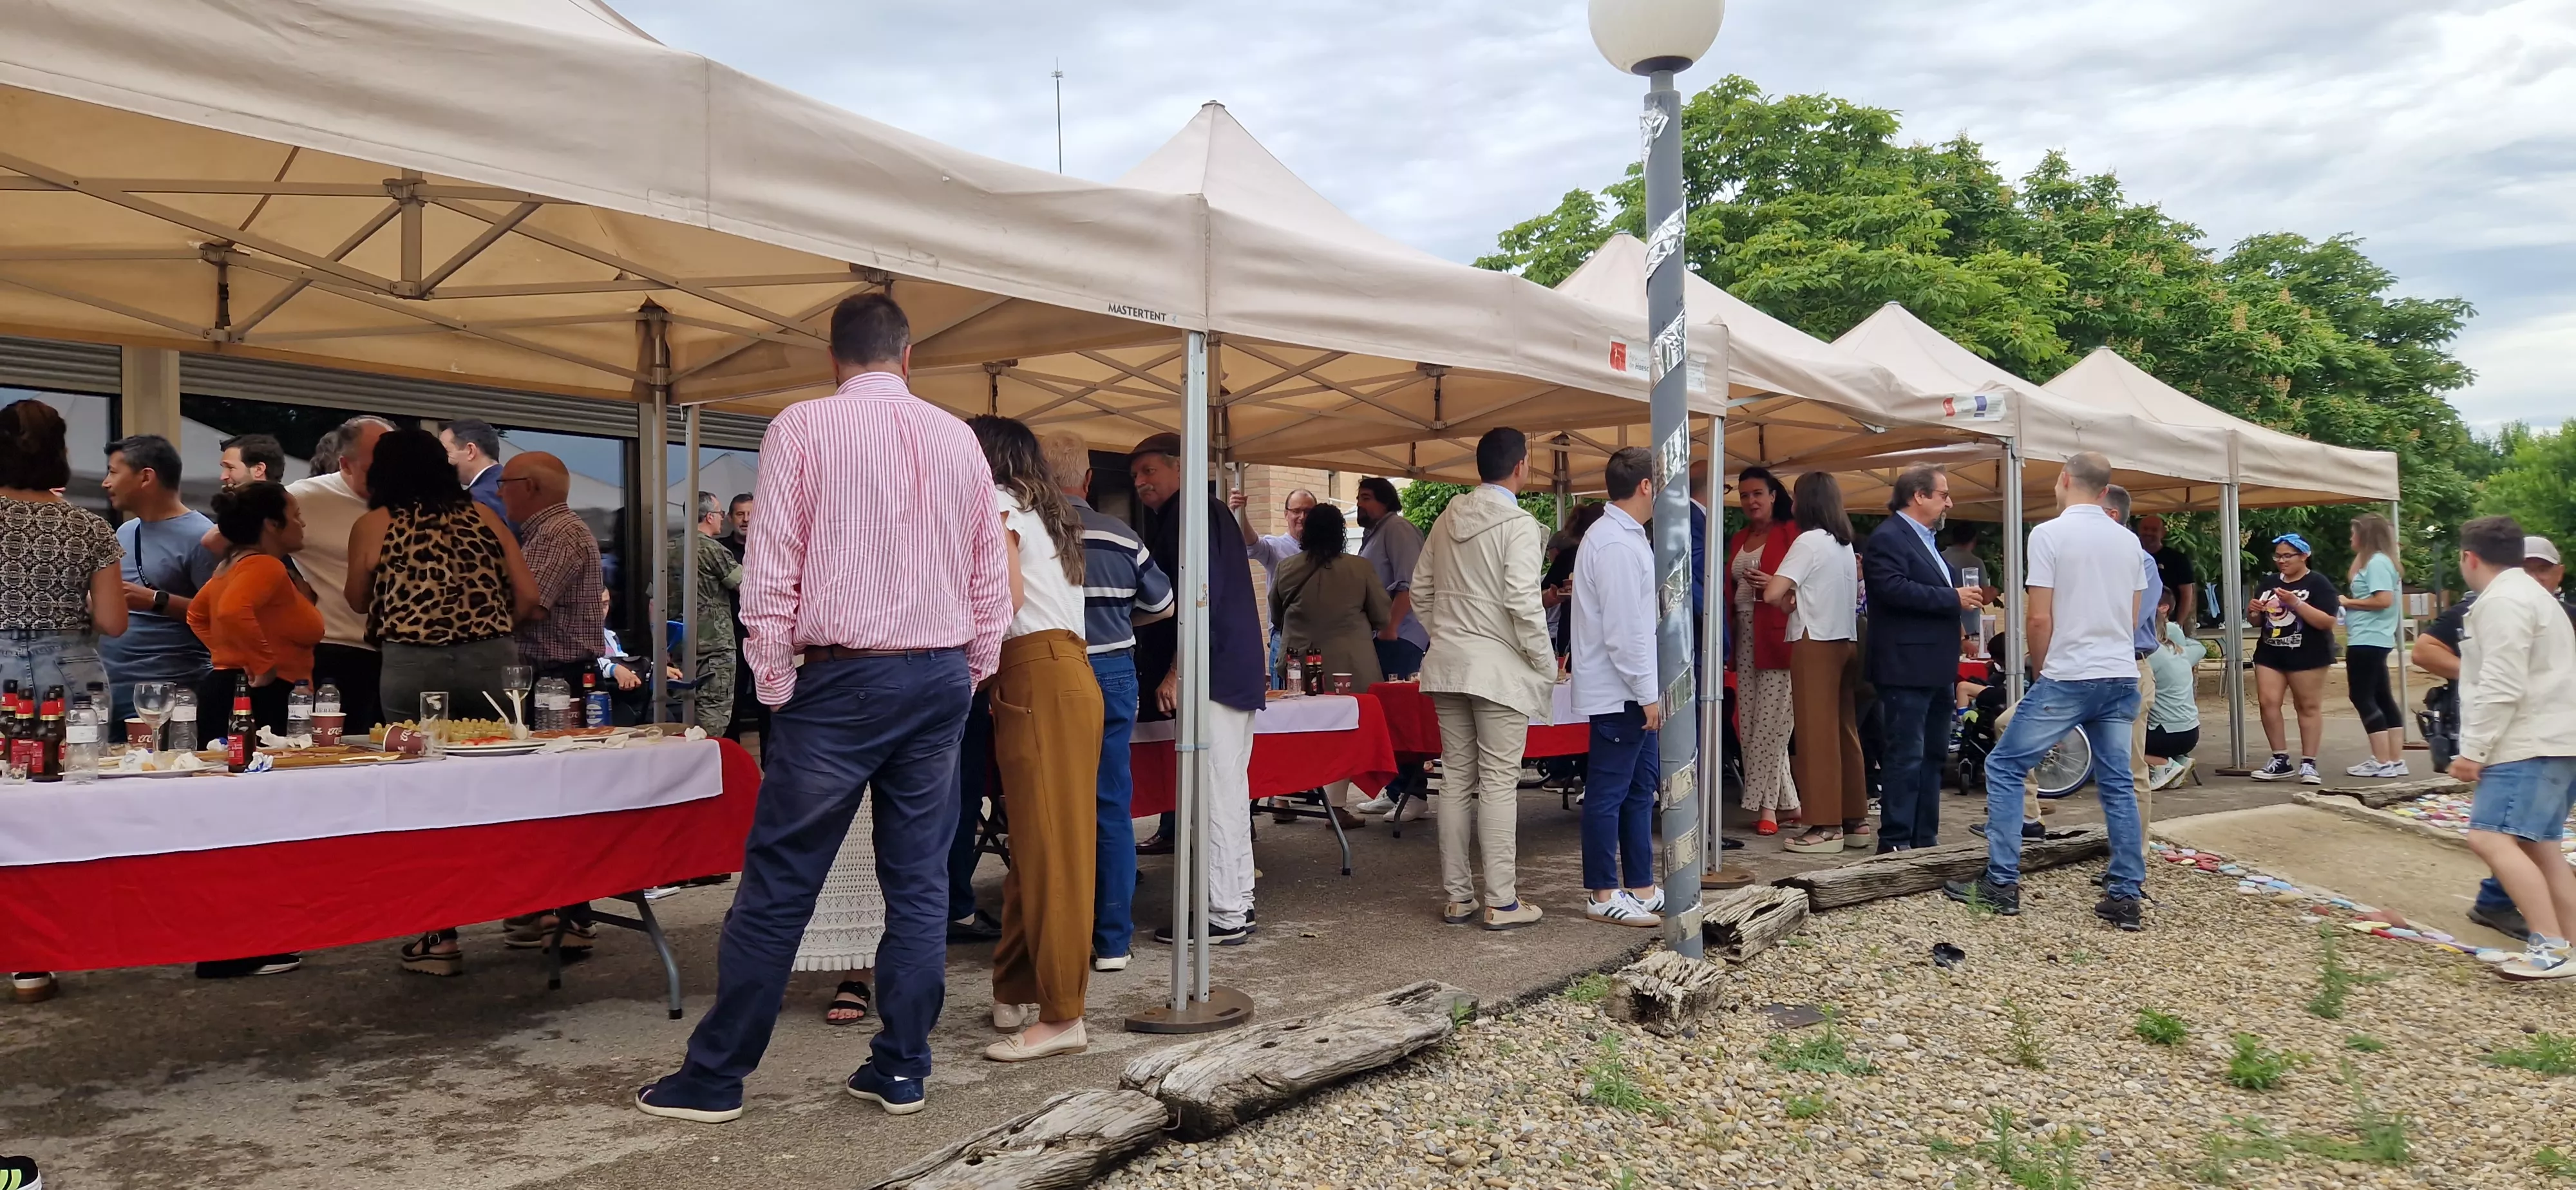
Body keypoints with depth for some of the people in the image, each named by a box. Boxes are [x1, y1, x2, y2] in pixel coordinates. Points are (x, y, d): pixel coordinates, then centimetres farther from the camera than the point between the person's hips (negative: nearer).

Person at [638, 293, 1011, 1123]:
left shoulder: (802, 428, -4)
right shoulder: (959, 439, 8)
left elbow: (771, 572, -8)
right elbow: (991, 583, 9)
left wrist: (775, 689, -1)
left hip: (843, 678, -4)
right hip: (941, 677, 4)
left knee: (779, 883, 3)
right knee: (918, 882, 9)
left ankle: (713, 1079, 12)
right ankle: (901, 1071, 16)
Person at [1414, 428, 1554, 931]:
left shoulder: (1448, 518, 8)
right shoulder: (1518, 524, -12)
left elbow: (1420, 589, 12)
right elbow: (1523, 602, -18)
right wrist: (1547, 664, -8)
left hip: (1449, 664, 6)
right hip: (1500, 668, -6)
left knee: (1456, 779, 10)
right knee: (1499, 782, -1)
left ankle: (1458, 896, 16)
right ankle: (1501, 903, 3)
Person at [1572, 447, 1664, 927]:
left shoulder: (1628, 537, 15)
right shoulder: (1615, 545, -19)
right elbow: (1623, 629, -22)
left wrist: (1652, 689, 18)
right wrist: (1647, 693, -18)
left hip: (1637, 690, 11)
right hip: (1619, 691, -11)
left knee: (1641, 788, 15)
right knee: (1608, 793, -1)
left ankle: (1641, 887, 24)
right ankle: (1603, 896, 7)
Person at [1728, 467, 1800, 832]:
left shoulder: (1790, 534, -3)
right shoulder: (1738, 540, 18)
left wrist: (1774, 585, -23)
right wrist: (1728, 641, 12)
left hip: (1777, 635, -7)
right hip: (1745, 637, 7)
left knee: (1770, 720, -6)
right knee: (1750, 723, 6)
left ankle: (1767, 804, 0)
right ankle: (1787, 803, 14)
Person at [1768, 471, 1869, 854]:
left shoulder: (1809, 542, -11)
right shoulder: (1846, 545, 13)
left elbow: (1773, 594, -17)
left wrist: (1788, 601, 4)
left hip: (1815, 644, -8)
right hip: (1846, 641, 8)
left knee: (1817, 733, -4)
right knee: (1845, 731, 11)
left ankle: (1827, 826, -3)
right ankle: (1856, 820, 15)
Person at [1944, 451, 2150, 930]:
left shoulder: (2049, 534, -10)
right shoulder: (2128, 541, 9)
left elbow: (2039, 619, -11)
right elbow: (2133, 619, 16)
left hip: (2068, 678, -6)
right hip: (2121, 677, 6)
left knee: (2004, 768, 3)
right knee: (2117, 784, 10)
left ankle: (2002, 883, 1)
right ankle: (2125, 898, 10)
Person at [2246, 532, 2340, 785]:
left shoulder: (2318, 583, -4)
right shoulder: (2270, 583, 14)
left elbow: (2328, 622, -14)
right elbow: (2259, 622, 23)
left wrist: (2295, 603, -22)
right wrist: (2254, 612, 0)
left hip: (2307, 655, -5)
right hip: (2270, 653, 6)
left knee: (2309, 707, 1)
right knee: (2268, 702, -5)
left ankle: (2308, 764, 5)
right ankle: (2281, 761, 2)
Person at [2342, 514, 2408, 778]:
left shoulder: (2376, 562, -13)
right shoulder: (2379, 562, 18)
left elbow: (2384, 600, -22)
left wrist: (2349, 602, -11)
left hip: (2367, 641, -10)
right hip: (2372, 640, 10)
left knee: (2363, 698, -7)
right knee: (2383, 698, 10)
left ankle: (2382, 763, -6)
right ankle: (2396, 760, 13)